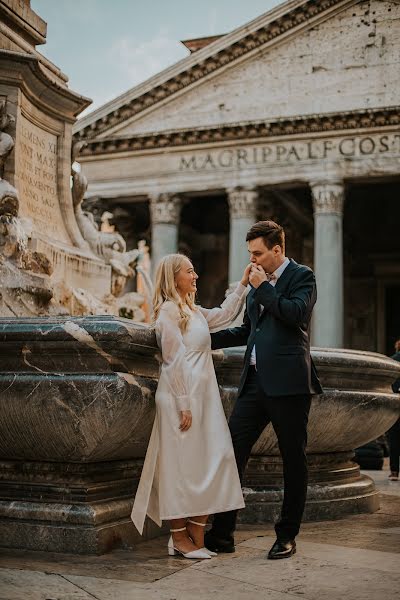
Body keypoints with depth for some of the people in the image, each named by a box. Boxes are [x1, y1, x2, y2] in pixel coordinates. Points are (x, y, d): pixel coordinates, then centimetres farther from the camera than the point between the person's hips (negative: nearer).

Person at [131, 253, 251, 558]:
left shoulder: (193, 311, 18)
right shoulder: (168, 311, -9)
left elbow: (224, 315, 30)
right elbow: (174, 361, -14)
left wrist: (243, 284, 22)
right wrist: (184, 405, -17)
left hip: (203, 396, 9)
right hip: (182, 398, -9)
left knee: (207, 464, 6)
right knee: (182, 465, -2)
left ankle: (196, 536, 12)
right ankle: (180, 537, 7)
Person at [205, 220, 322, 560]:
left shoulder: (302, 277, 0)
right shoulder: (258, 284, 20)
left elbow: (295, 314, -19)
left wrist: (263, 287, -9)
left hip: (288, 382, -7)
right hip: (256, 380, 7)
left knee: (294, 461, 4)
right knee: (231, 452, 0)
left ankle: (287, 537, 16)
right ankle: (222, 534, 6)